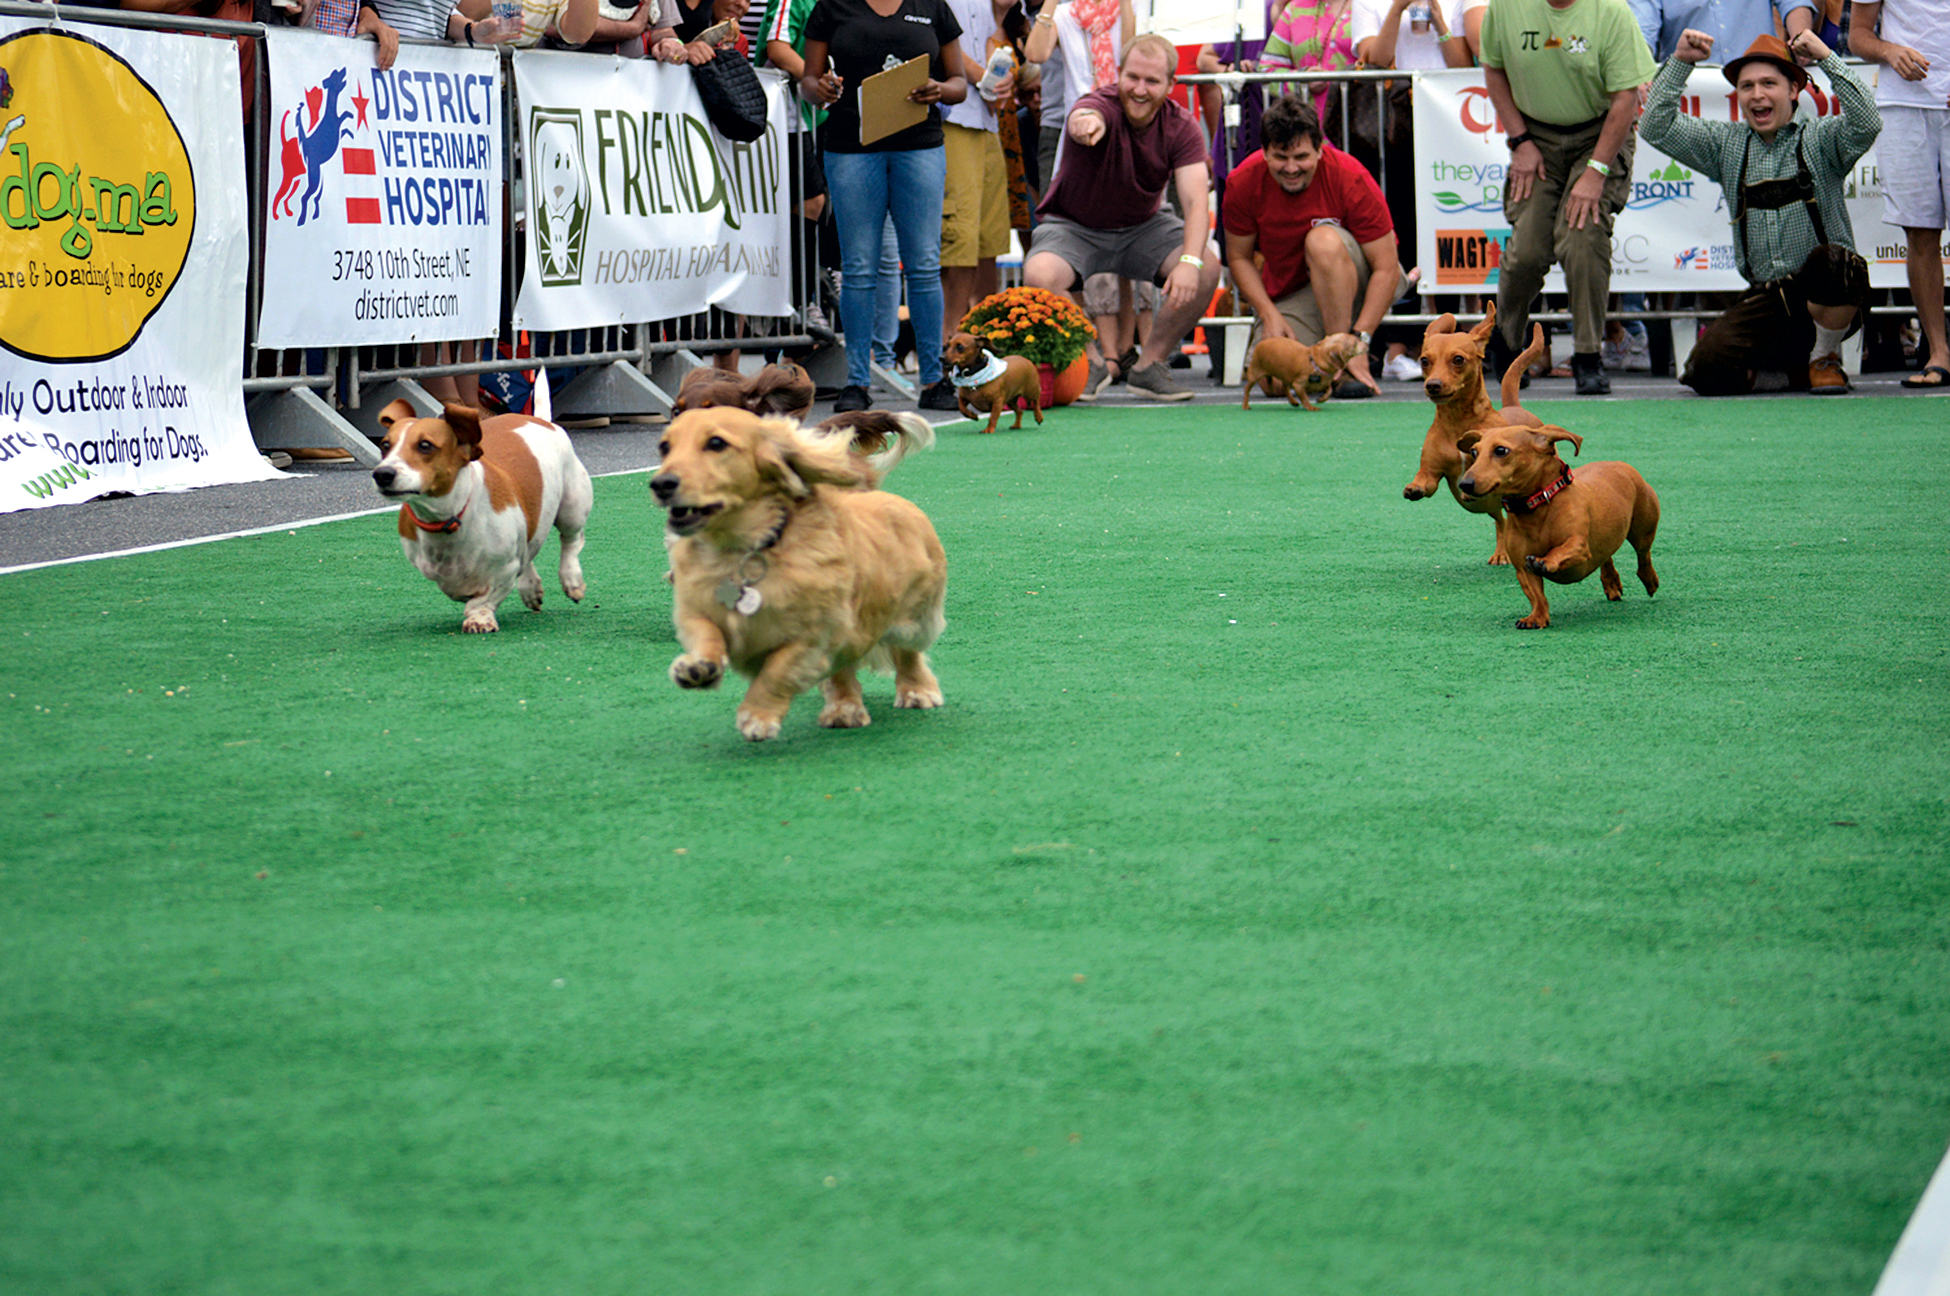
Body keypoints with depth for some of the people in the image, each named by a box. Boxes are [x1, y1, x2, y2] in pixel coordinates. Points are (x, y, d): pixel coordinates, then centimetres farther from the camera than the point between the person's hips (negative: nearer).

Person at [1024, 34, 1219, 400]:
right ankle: (1090, 362, -6)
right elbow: (1085, 118, -51)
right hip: (1074, 228, -3)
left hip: (1142, 228, 3)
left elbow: (1195, 200, -22)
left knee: (1207, 266, -23)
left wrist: (1189, 261, -40)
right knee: (1039, 276, -34)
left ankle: (1148, 364, -4)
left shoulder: (1181, 128, -13)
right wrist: (1085, 122, -78)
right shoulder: (1103, 107, -24)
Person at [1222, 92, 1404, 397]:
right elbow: (1239, 258, 1)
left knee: (1323, 240, -36)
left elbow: (1387, 268, -21)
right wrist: (1269, 315, -15)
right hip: (1287, 295, 3)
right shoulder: (1243, 183, -13)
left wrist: (1359, 340, -29)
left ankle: (1348, 367, -26)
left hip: (1354, 282, -3)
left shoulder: (1350, 177, -22)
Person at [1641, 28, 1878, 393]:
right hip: (1764, 300, 3)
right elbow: (1658, 129, 8)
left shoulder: (1820, 138, 2)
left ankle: (1825, 358, -8)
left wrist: (1827, 58, -19)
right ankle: (1781, 365, 15)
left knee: (1832, 261, -38)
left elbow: (1866, 124, -18)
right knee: (1708, 371, -20)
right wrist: (1679, 62, 0)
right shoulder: (1726, 144, 13)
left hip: (1826, 301, -3)